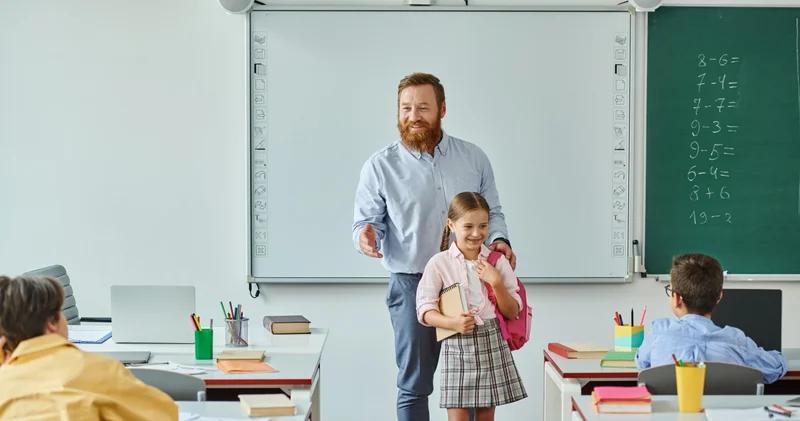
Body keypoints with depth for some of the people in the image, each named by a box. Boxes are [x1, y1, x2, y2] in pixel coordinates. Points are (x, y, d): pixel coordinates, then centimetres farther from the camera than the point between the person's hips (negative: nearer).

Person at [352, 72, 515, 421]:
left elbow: (492, 212, 12)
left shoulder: (473, 158, 5)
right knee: (414, 384, 4)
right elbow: (366, 221, 0)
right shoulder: (380, 166, -2)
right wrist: (366, 238, -24)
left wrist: (498, 239, -9)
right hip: (413, 285, -2)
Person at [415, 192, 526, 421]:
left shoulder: (498, 262, 2)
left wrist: (496, 283, -12)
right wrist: (453, 323, -22)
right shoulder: (439, 263, -4)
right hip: (457, 345, -2)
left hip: (492, 342, 3)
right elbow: (425, 311, -6)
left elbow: (513, 313, 3)